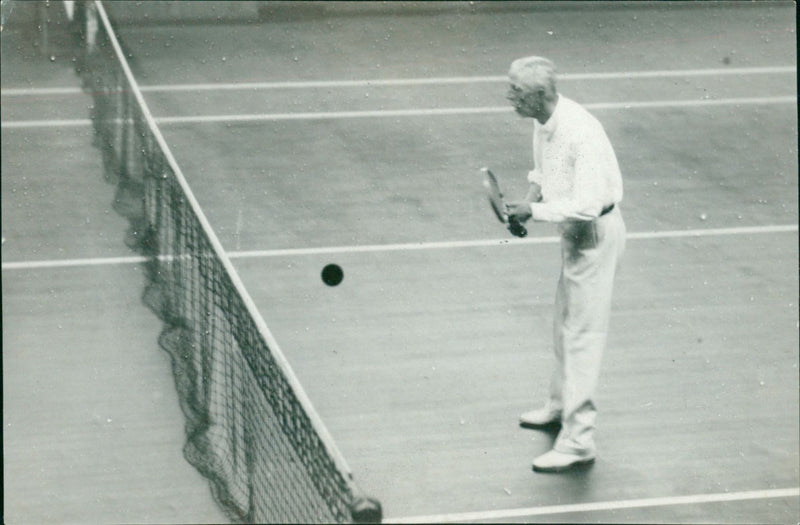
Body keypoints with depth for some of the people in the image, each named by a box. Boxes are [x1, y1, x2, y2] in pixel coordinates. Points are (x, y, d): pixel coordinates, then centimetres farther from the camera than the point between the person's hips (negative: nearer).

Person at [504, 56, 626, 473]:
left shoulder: (580, 133, -29)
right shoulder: (544, 123, 0)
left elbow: (588, 204, -33)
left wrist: (535, 211, -25)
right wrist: (528, 202, -2)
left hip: (595, 232, -10)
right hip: (573, 231, 10)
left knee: (582, 335, -6)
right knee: (564, 325, 22)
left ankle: (578, 440, -1)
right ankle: (560, 406, 41)